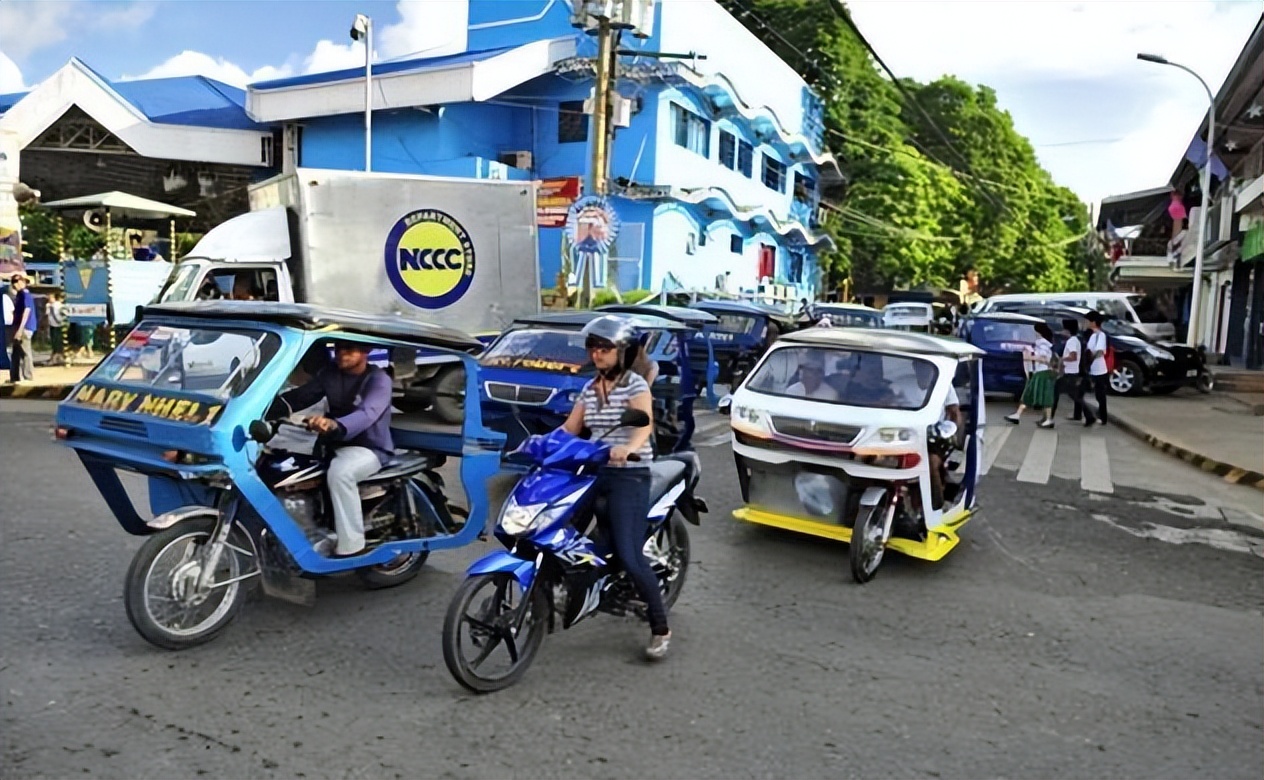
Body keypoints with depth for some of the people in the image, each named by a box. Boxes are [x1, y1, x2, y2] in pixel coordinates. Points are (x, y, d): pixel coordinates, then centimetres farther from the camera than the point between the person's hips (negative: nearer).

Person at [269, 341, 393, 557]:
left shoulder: (378, 380, -14)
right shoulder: (329, 373, 8)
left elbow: (366, 414, -32)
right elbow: (301, 396, -1)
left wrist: (334, 425, -53)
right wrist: (268, 407, -21)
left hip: (369, 448, -7)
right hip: (334, 443, 8)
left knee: (340, 471, -37)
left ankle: (351, 548, -27)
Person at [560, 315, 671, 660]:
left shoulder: (635, 384, -6)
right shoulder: (589, 389, 15)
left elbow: (646, 424, -23)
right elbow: (570, 428, 14)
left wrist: (628, 447, -44)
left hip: (629, 476, -7)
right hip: (593, 472, 7)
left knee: (630, 557, -12)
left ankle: (660, 628, 3)